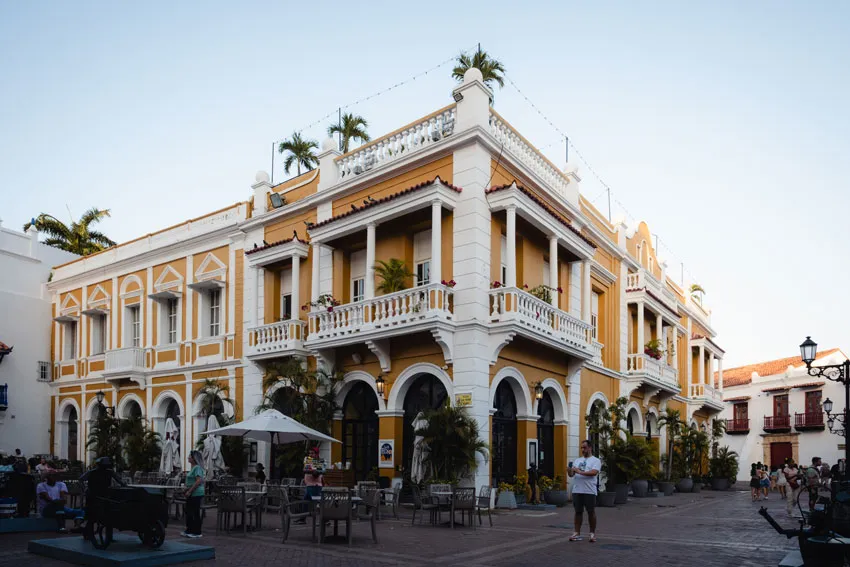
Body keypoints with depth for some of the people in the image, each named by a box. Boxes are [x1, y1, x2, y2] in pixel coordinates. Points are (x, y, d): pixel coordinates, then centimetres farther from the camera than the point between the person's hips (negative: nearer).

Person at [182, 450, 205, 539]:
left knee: (196, 513, -3)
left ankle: (197, 533, 4)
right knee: (188, 512, 14)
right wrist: (187, 489, 18)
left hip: (196, 494, -10)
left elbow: (199, 481, -26)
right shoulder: (193, 467, 16)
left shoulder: (197, 468, -16)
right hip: (192, 494, 10)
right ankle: (189, 531, 23)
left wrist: (190, 491, -23)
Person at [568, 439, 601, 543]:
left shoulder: (596, 461, 0)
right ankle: (577, 533, 13)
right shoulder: (577, 460, 17)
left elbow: (594, 472, -18)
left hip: (589, 491, -5)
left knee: (591, 512, 3)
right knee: (578, 512, 8)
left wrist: (580, 472, -25)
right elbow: (571, 474, 9)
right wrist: (570, 471, -15)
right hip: (577, 490, 5)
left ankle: (593, 533, 13)